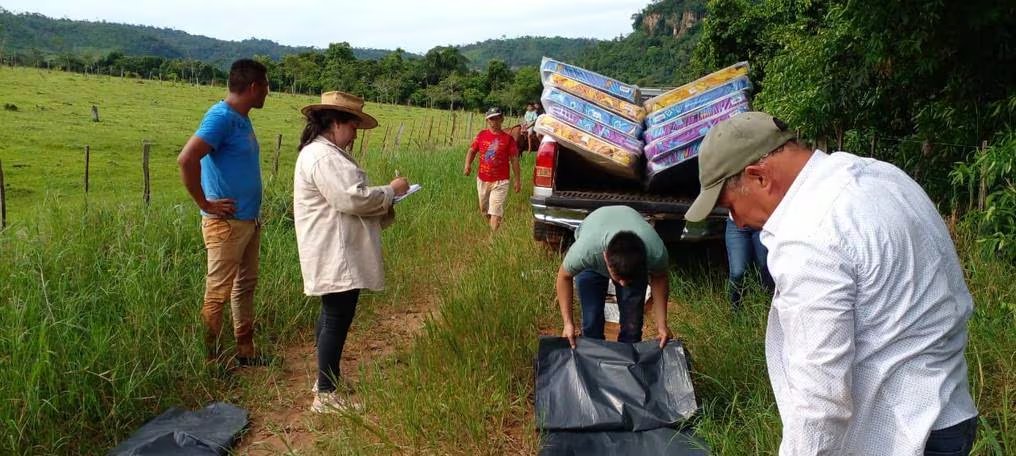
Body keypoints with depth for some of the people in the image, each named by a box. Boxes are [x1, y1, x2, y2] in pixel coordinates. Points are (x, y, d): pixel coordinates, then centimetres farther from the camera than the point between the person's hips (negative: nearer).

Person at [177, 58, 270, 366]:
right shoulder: (222, 117, -16)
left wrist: (253, 212, 14)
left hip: (249, 220, 9)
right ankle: (209, 358, 12)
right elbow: (186, 159, -26)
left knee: (246, 286, 16)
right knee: (218, 293, 0)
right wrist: (205, 204, -19)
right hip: (226, 223, -9)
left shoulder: (242, 119, 12)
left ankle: (245, 352, 27)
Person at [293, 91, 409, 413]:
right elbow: (353, 199, -25)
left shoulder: (325, 153, 17)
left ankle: (326, 379, 31)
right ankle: (326, 395, 3)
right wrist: (390, 191, -11)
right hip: (337, 258, -11)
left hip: (336, 256, 11)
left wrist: (382, 202, 10)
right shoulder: (323, 157, -18)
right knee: (338, 319, -5)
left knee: (332, 315, 19)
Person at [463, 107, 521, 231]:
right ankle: (491, 230, 37)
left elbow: (514, 160, -3)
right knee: (484, 210, 17)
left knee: (495, 212, -10)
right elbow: (472, 150, 10)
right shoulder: (481, 135, 3)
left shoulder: (508, 138, -5)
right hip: (482, 180, 4)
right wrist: (468, 165, -10)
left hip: (500, 181, -4)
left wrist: (518, 180, -3)